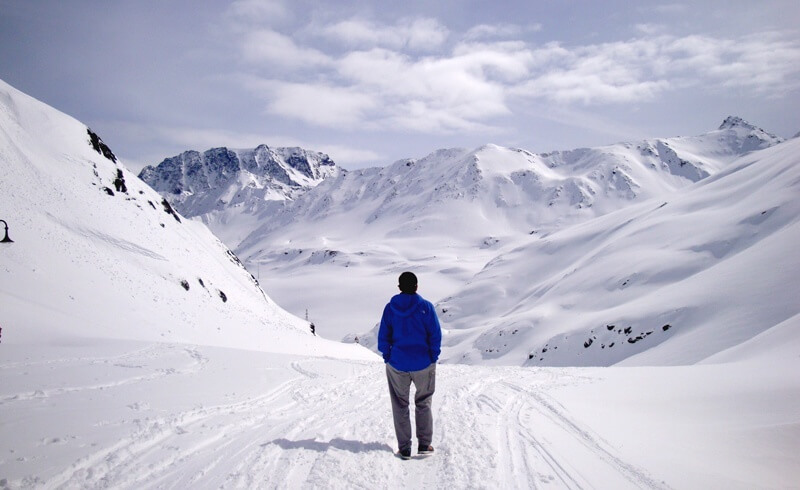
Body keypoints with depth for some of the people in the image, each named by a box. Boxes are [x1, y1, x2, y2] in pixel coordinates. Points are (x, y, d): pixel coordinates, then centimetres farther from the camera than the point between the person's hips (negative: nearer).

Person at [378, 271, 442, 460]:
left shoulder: (390, 308, -3)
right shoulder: (425, 307, -8)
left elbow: (383, 336, 0)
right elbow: (435, 335, -7)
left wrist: (388, 358, 9)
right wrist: (433, 358, 2)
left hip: (397, 365, 1)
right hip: (423, 365, -1)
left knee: (400, 406, 11)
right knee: (423, 403, 15)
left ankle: (404, 448, 11)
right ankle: (424, 445, 15)